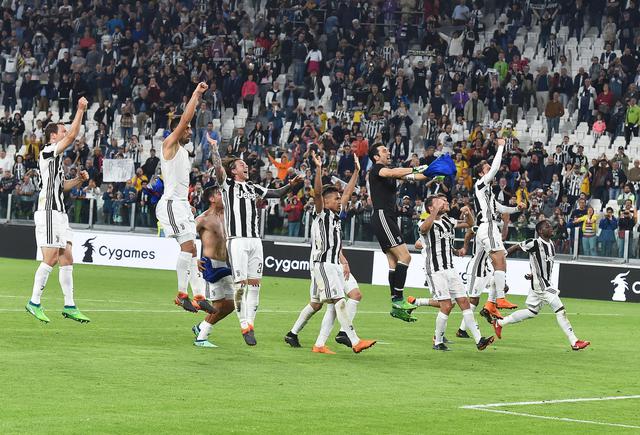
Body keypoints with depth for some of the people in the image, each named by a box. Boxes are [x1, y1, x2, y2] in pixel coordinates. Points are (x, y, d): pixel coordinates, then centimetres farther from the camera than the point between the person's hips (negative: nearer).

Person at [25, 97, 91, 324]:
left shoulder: (56, 158, 22)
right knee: (51, 258, -12)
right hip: (49, 212, -10)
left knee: (67, 258, 6)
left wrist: (78, 179, 14)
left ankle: (69, 306, 6)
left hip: (59, 213, 10)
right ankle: (34, 303, -6)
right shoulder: (48, 152, -7)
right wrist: (80, 110, -12)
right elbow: (72, 136, -18)